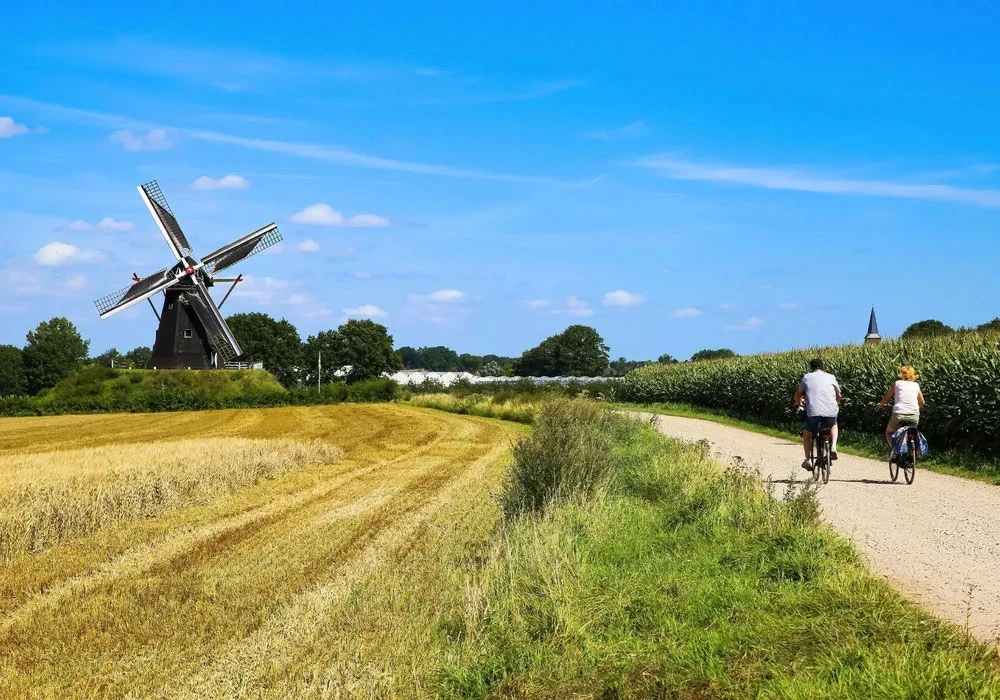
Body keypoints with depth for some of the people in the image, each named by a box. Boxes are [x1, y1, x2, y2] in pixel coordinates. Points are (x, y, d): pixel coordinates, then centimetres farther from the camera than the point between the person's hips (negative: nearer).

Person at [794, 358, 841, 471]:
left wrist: (798, 402, 43)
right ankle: (833, 447, 13)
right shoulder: (831, 377, 14)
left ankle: (808, 460, 14)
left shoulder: (807, 377, 11)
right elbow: (838, 395, 24)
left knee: (807, 434, 23)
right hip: (831, 412, 1)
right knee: (833, 425, 35)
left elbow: (798, 393, 20)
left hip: (813, 412, -1)